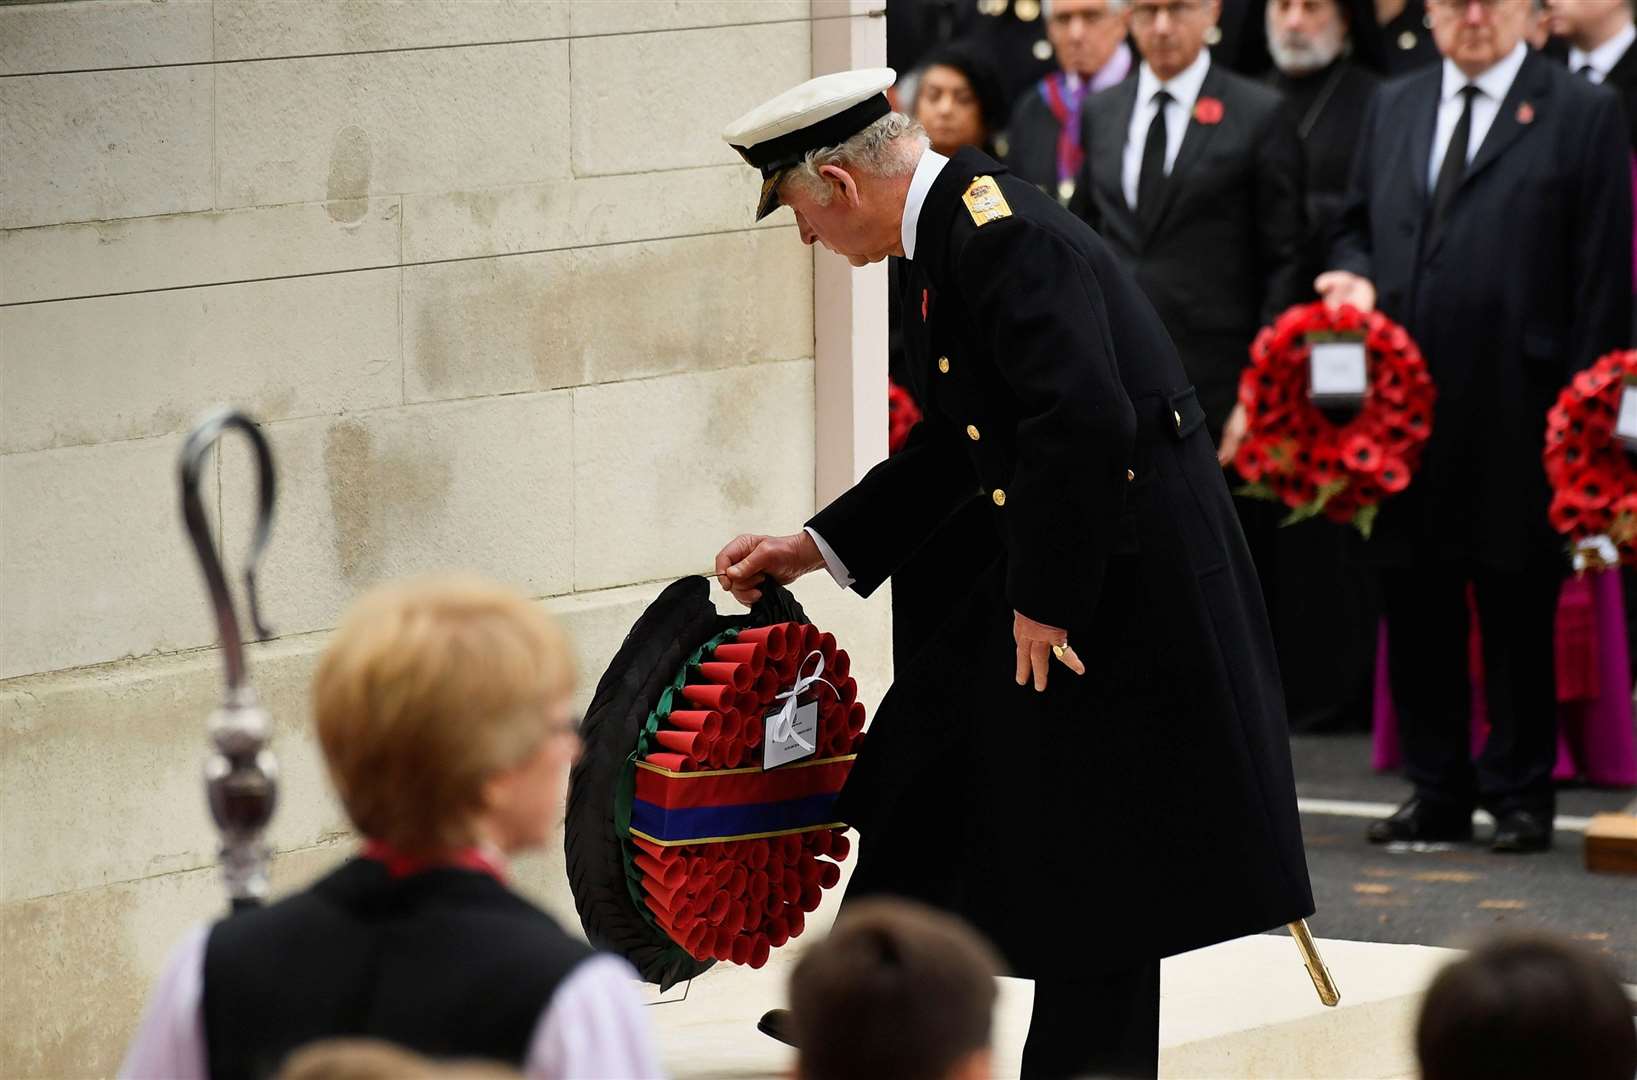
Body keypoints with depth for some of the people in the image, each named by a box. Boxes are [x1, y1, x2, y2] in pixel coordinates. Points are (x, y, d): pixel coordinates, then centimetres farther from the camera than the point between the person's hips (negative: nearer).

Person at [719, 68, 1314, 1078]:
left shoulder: (1004, 235, -21)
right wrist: (814, 547, 23)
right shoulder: (951, 228, 11)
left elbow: (1083, 423, -30)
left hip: (1125, 573, -11)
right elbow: (957, 444, 22)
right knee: (924, 766, 19)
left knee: (1090, 860, -1)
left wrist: (1043, 601, -20)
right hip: (1053, 569, 11)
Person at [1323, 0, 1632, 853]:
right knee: (1414, 604, 8)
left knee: (1519, 613, 1)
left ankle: (1520, 792, 11)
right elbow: (1357, 228, 23)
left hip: (1515, 414, -5)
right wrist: (1355, 276, -1)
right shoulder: (1392, 110, 15)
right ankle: (1437, 792, 17)